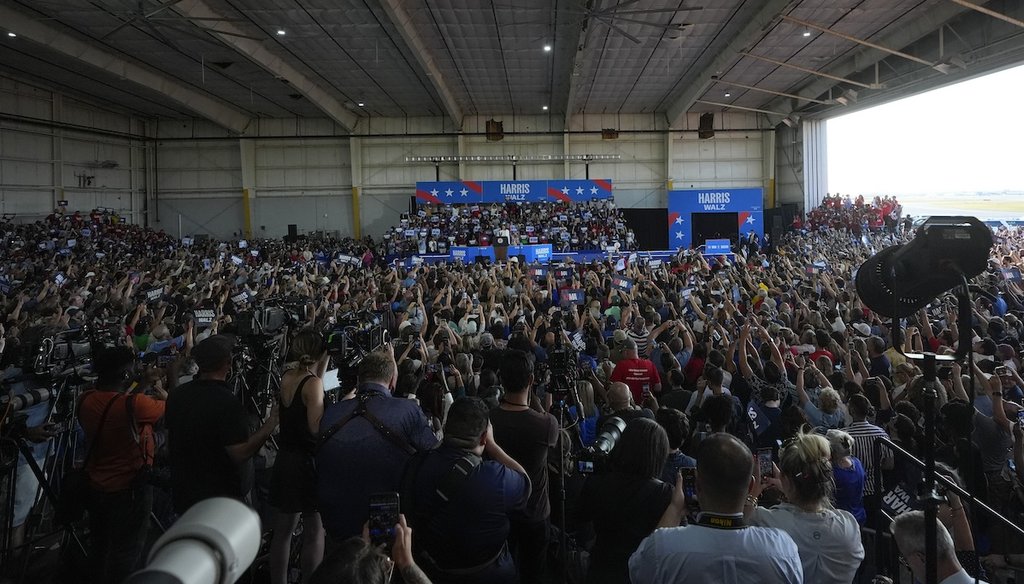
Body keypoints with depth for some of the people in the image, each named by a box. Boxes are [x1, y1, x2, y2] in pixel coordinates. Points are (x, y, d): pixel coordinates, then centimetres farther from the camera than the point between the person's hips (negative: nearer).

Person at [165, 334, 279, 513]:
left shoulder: (176, 395, -2)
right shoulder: (227, 403, -26)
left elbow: (170, 440, 11)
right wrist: (271, 424, -19)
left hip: (183, 493, 7)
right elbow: (240, 453, -27)